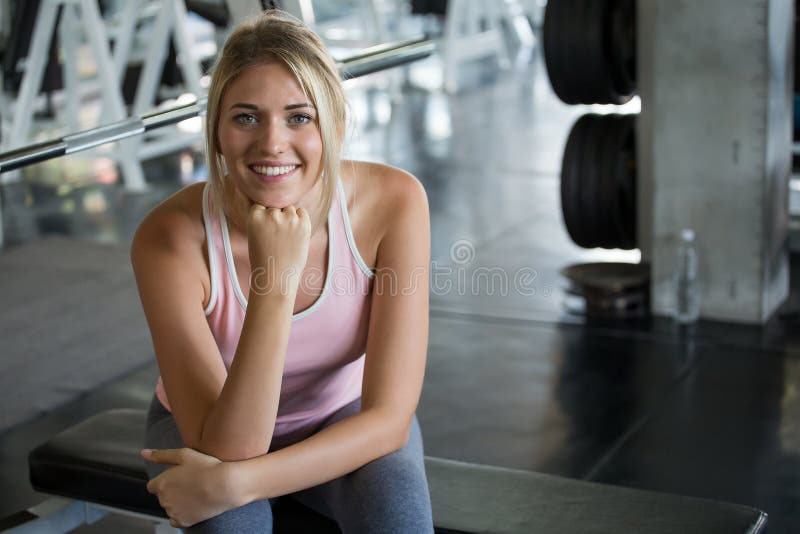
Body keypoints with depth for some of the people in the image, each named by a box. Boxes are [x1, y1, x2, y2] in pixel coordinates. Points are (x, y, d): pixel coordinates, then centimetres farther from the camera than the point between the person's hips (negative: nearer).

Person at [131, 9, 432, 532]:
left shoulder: (393, 203, -27)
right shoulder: (171, 237, -30)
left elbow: (390, 417, -26)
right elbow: (229, 447, -35)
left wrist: (231, 482, -36)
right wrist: (275, 283, -45)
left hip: (343, 421, 1)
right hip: (204, 428, -1)